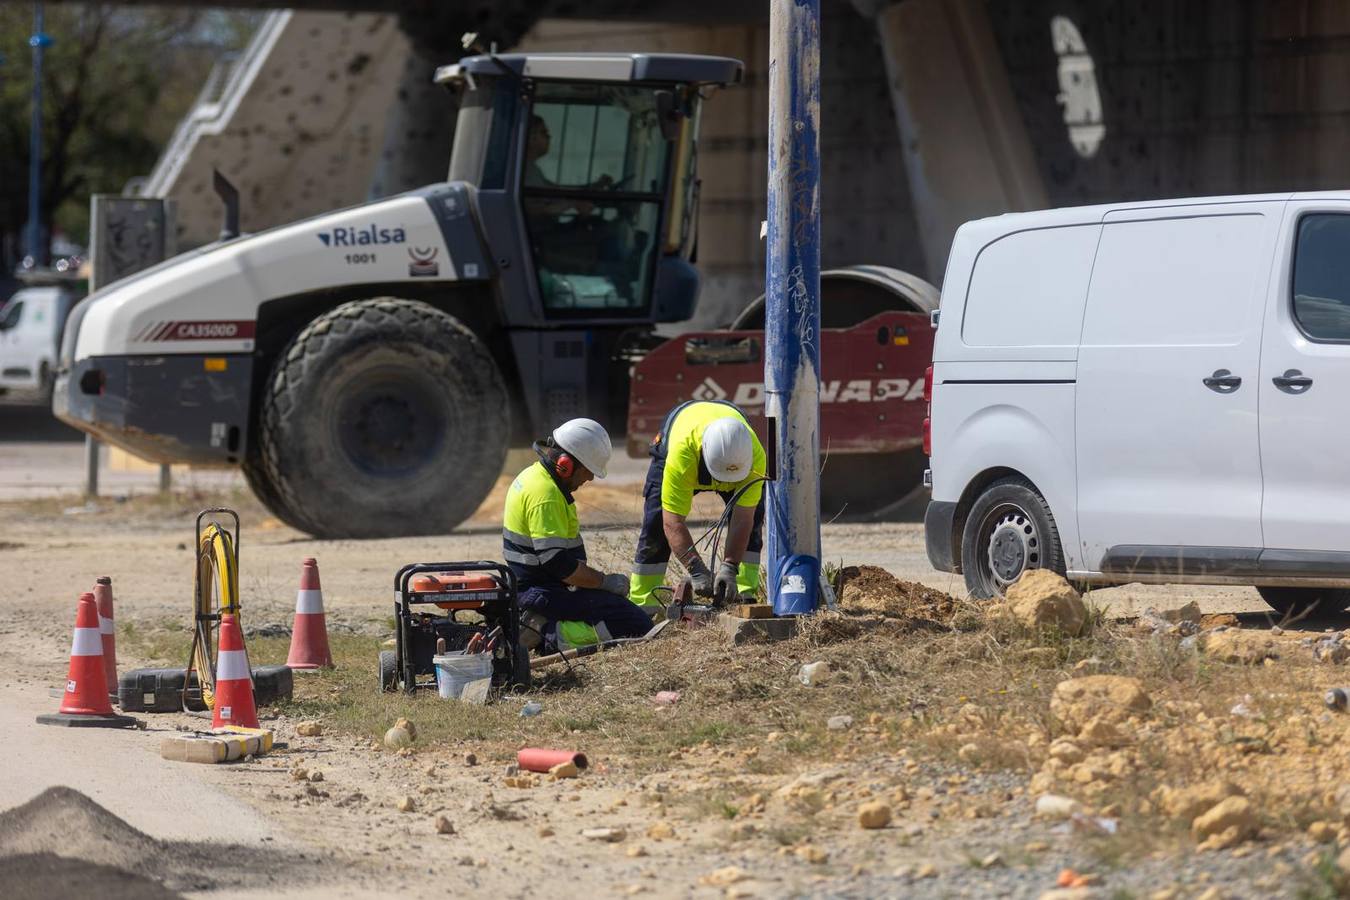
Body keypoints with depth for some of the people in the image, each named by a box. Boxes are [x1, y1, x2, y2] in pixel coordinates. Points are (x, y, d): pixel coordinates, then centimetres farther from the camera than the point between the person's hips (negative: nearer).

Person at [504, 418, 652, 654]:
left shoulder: (532, 475, 12)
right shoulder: (546, 494, -22)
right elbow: (557, 563, -24)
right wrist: (606, 581, -13)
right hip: (546, 594, -11)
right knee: (638, 626, -15)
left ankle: (540, 627, 8)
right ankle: (547, 636, -16)